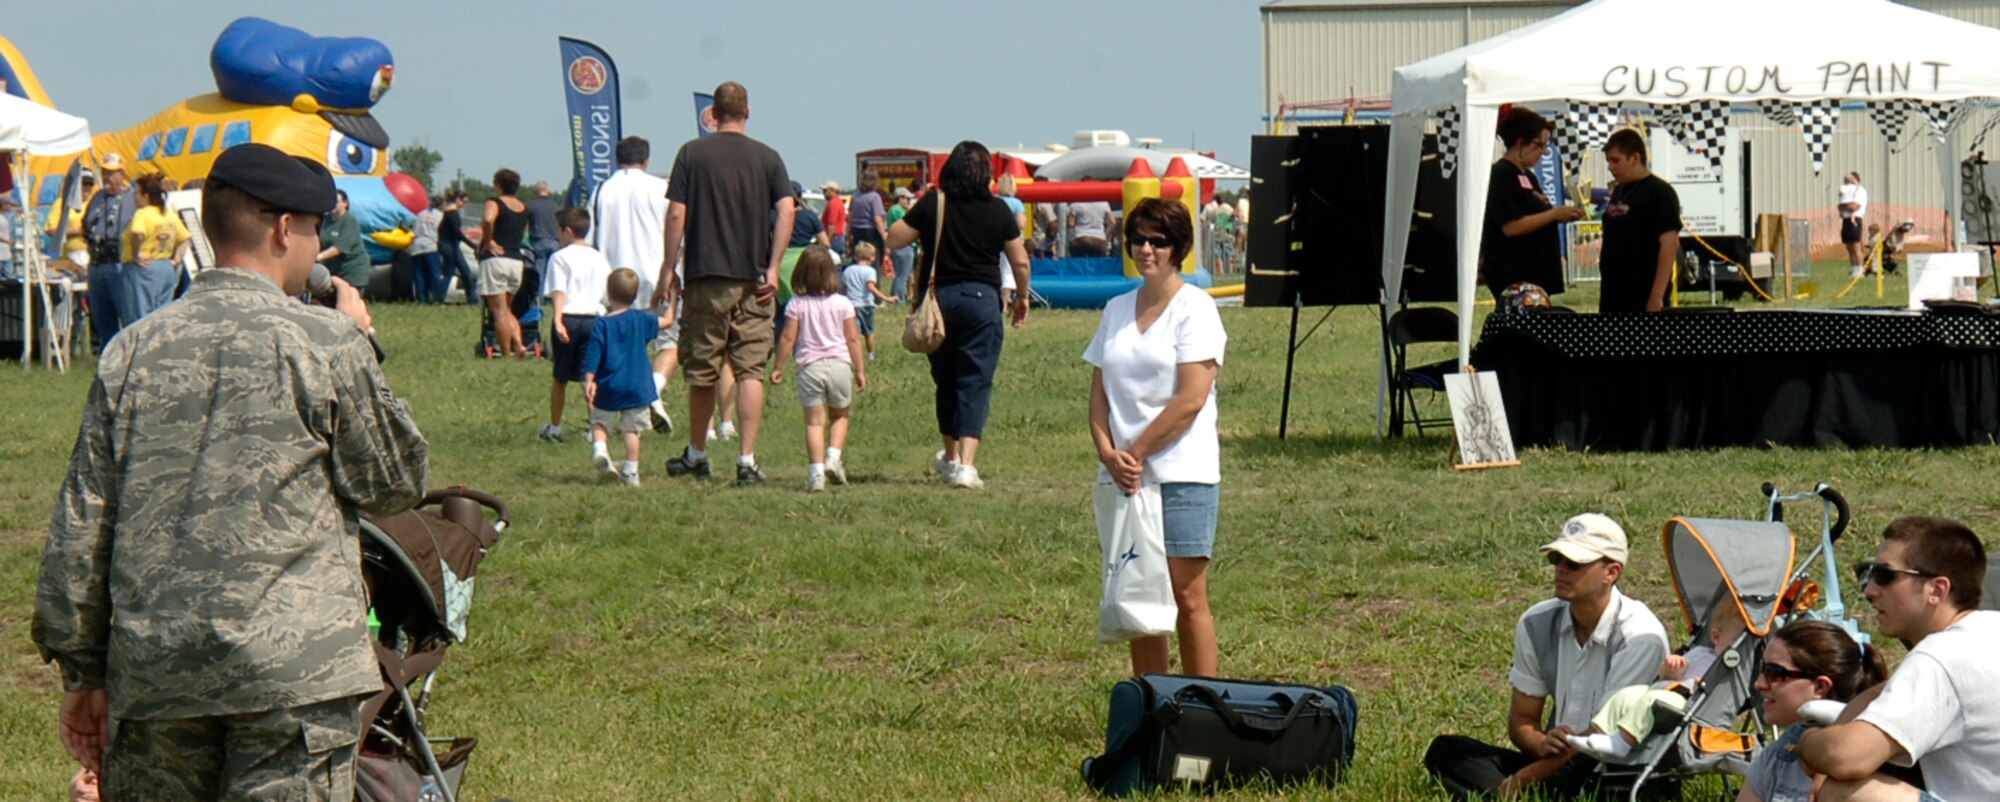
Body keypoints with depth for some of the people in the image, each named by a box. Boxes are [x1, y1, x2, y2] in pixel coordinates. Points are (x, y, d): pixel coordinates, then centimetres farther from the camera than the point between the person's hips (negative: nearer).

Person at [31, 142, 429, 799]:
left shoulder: (133, 351, 7)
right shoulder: (324, 344, -6)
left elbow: (80, 524, 8)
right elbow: (397, 481, 4)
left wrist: (83, 672, 16)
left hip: (152, 671, 4)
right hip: (294, 671, -4)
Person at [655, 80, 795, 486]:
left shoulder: (692, 153, 1)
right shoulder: (767, 157, 4)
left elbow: (676, 215, -3)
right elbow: (787, 210, -6)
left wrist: (668, 270, 2)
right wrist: (772, 268, -4)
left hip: (705, 276, -1)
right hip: (753, 280, 1)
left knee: (701, 372, 10)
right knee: (751, 371, 0)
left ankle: (696, 454, 23)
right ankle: (747, 460, -7)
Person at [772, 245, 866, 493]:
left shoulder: (796, 305, -1)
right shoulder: (842, 303, 1)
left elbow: (788, 338, -2)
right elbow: (853, 339, 2)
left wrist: (778, 367, 8)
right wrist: (860, 370, 9)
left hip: (810, 367, -1)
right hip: (840, 364, 1)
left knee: (815, 421, -1)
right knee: (839, 416, 19)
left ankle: (816, 471, -13)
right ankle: (833, 456, 0)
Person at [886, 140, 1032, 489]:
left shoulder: (932, 204, -4)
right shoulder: (997, 210, -3)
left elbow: (894, 239, -1)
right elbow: (1020, 260, 2)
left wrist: (913, 216, 15)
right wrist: (1022, 297, 18)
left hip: (937, 298, 2)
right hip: (981, 297, -2)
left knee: (946, 381, 17)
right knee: (975, 382, -2)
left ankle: (951, 456, 32)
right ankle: (965, 464, -15)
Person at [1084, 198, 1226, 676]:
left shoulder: (1194, 308, -4)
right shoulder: (1117, 310, 14)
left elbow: (1191, 399, -12)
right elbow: (1099, 392, 13)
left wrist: (1137, 452, -10)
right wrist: (1109, 453, -5)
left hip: (1182, 474, -6)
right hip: (1123, 475, 6)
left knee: (1187, 596, -6)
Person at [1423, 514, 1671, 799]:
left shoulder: (1640, 635, -15)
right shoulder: (1537, 623, 3)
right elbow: (1521, 719, 10)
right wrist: (1542, 744, -17)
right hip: (1557, 763, 6)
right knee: (1444, 751, -13)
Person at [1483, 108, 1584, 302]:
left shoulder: (1527, 176, 19)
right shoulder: (1501, 176, -11)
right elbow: (1511, 226, -20)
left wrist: (1562, 215, 6)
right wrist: (1554, 214, -15)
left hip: (1535, 271, 10)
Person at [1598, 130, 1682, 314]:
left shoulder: (1659, 193, -9)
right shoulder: (1618, 192, 15)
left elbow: (1670, 245, -16)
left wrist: (1657, 296, -21)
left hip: (1643, 297, -8)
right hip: (1614, 295, 8)